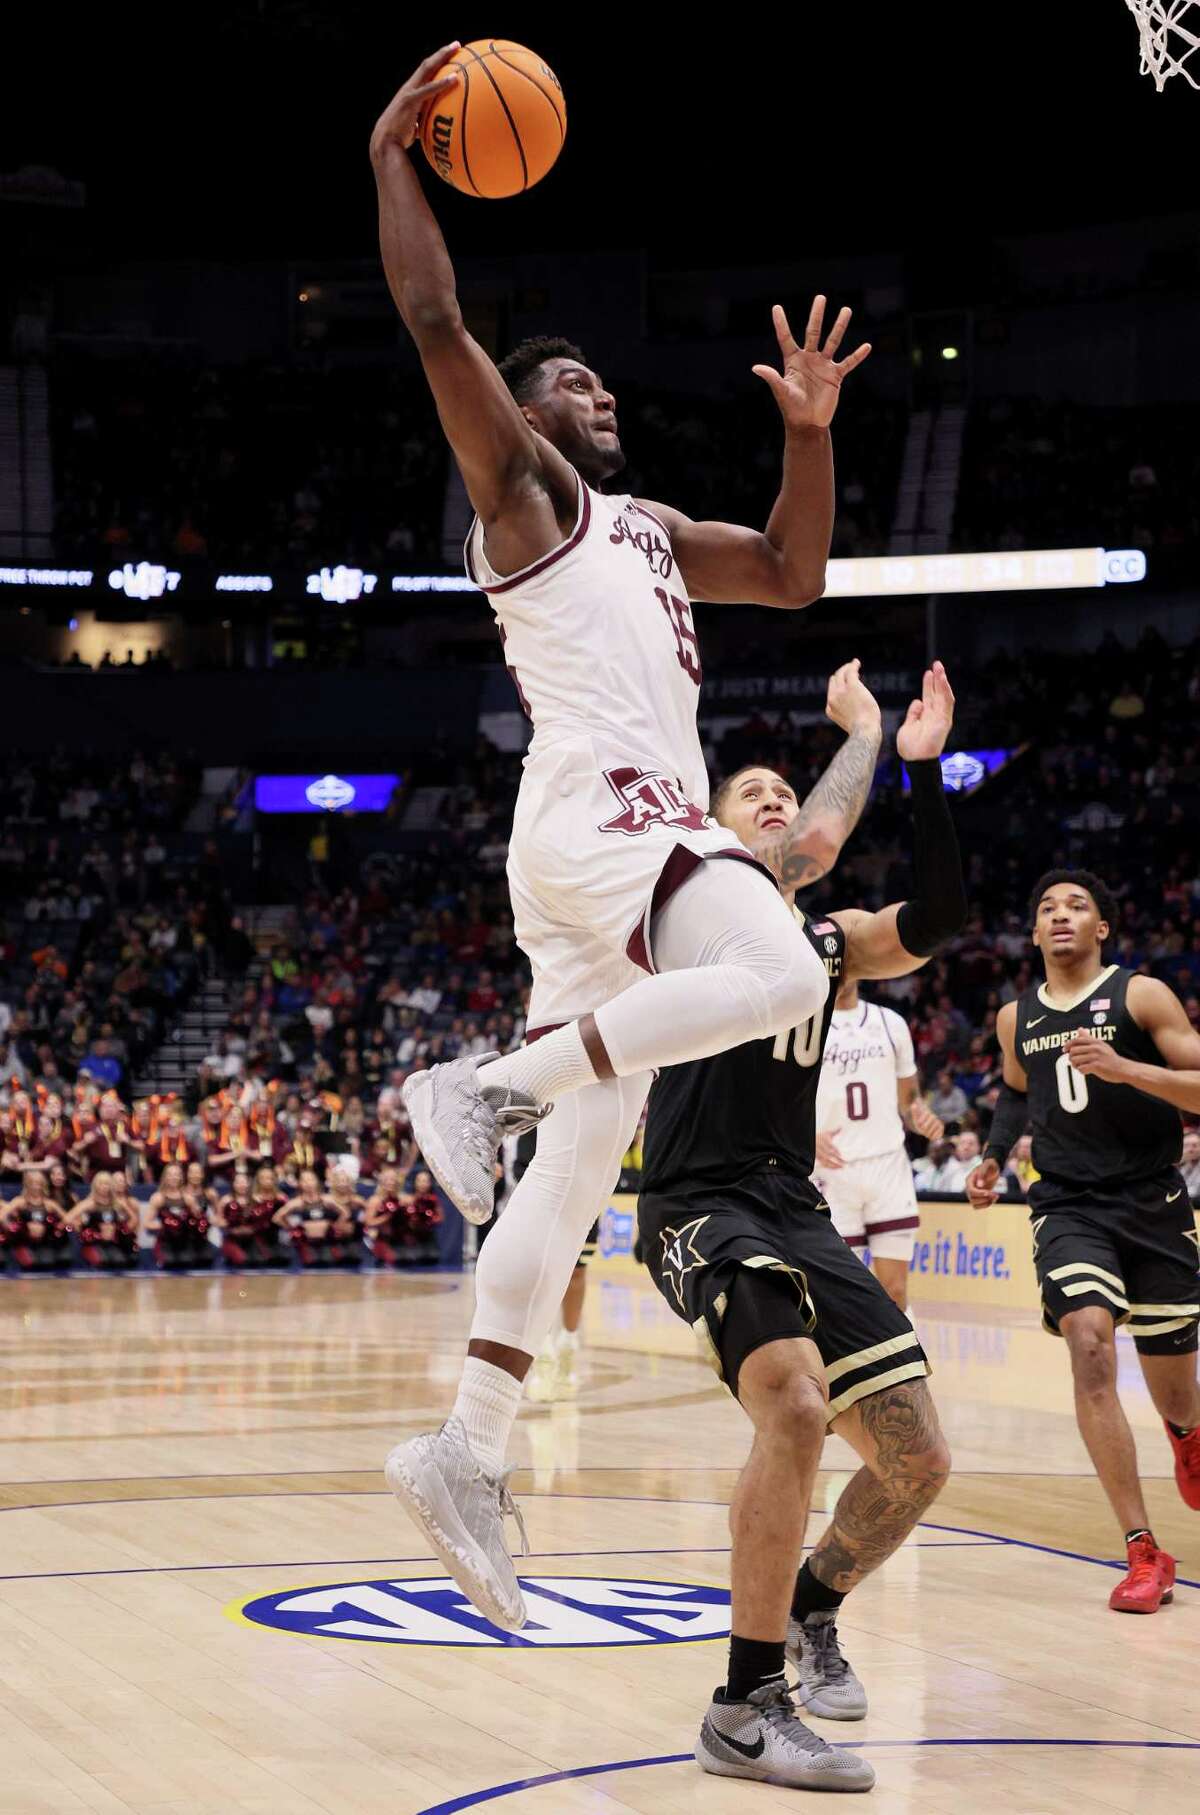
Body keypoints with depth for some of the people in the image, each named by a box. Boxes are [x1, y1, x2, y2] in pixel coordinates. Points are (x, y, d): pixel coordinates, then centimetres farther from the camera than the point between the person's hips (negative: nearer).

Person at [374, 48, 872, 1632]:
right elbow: (435, 323, -7)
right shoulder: (519, 487, 5)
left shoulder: (650, 530, 29)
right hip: (597, 810, -8)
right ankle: (490, 1082, -21)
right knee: (780, 975, -31)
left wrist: (809, 431, 21)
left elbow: (795, 577, 31)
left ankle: (468, 1452, 3)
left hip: (650, 831, 8)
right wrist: (392, 158, -3)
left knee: (583, 1158, 3)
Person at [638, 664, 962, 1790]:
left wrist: (921, 769, -8)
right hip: (699, 1204, -6)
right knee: (795, 1406, -30)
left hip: (796, 1211, 6)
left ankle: (812, 1610, 34)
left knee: (917, 1460, 3)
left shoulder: (833, 939, 17)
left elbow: (938, 922, -2)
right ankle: (746, 1710, -21)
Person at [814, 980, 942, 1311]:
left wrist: (922, 1118, -8)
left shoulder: (890, 1023, 8)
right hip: (831, 1171, -2)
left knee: (894, 1290, -1)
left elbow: (908, 1099, 15)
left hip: (888, 1166, 2)